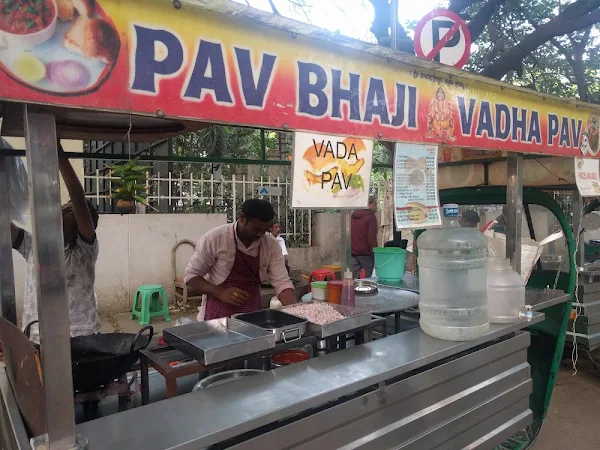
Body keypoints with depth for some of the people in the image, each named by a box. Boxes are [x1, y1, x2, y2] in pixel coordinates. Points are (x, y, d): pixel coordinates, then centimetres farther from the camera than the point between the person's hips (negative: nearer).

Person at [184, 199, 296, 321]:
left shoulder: (272, 245, -6)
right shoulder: (214, 238, -14)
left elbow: (282, 282, -9)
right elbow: (191, 275, -8)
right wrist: (220, 293, -22)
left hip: (253, 315, 3)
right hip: (218, 317, -3)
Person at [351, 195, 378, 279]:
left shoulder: (353, 216, 14)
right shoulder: (371, 217, -10)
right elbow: (372, 237, -16)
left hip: (353, 253, 6)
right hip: (365, 253, -6)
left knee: (353, 278, 6)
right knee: (369, 278, 3)